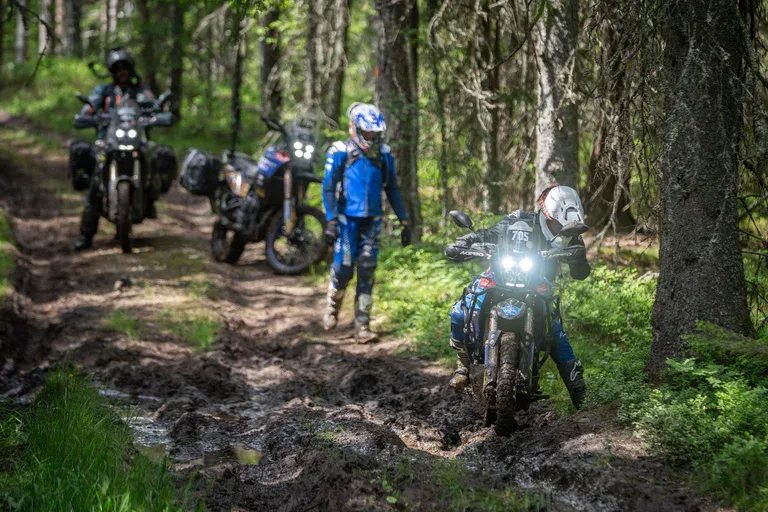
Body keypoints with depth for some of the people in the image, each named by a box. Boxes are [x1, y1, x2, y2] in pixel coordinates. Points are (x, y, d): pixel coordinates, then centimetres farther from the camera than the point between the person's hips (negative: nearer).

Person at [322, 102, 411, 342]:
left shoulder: (384, 154, 7)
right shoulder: (340, 152, -5)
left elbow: (392, 189, 14)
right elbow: (328, 187, -6)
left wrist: (404, 221, 10)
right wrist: (331, 221, -15)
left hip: (372, 220, 3)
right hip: (347, 218, -3)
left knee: (367, 271, -1)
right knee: (343, 266, -8)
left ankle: (362, 325, 2)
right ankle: (332, 308, 21)